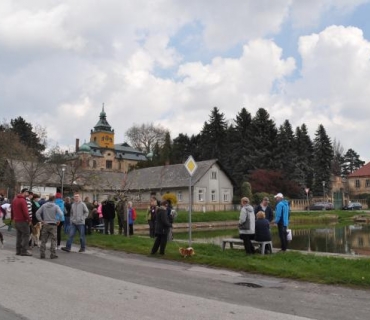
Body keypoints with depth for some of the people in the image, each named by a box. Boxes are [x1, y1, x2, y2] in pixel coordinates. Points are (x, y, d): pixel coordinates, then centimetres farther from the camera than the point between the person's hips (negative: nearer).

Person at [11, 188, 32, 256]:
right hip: (23, 221, -9)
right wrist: (29, 220, -13)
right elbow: (25, 212, -20)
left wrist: (12, 218, 27)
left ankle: (18, 250, 17)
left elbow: (12, 210, 19)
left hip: (16, 221, 9)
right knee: (26, 235, -3)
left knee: (19, 236, 15)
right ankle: (24, 251, -4)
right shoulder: (23, 201, -17)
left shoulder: (14, 200, 12)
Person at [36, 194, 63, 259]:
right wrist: (59, 221, -6)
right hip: (53, 225, -3)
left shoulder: (44, 205, 3)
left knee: (43, 240, 9)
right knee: (53, 240, 4)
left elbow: (37, 213, 0)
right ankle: (53, 254, 5)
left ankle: (42, 254, 12)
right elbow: (61, 214, -20)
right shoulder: (56, 206, -7)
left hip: (45, 224, 3)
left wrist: (41, 220, 3)